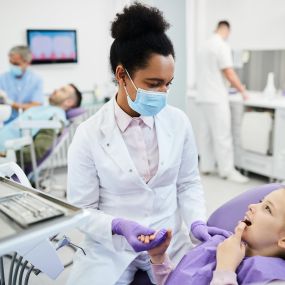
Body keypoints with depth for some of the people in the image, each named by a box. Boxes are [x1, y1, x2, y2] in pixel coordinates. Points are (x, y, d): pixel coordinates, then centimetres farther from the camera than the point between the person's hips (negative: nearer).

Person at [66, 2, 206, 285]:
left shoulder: (178, 121, -5)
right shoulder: (89, 134, -13)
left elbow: (188, 184, 4)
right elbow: (81, 211, -9)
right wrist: (117, 226, -26)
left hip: (169, 240, 3)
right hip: (109, 247, -2)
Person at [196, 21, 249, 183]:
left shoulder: (206, 45, 15)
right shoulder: (222, 46, -12)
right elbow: (229, 73, -15)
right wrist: (243, 91, -4)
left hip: (204, 97, 9)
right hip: (216, 98, -9)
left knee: (206, 133, 10)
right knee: (222, 135, -5)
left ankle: (206, 166, 15)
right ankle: (227, 170, -1)